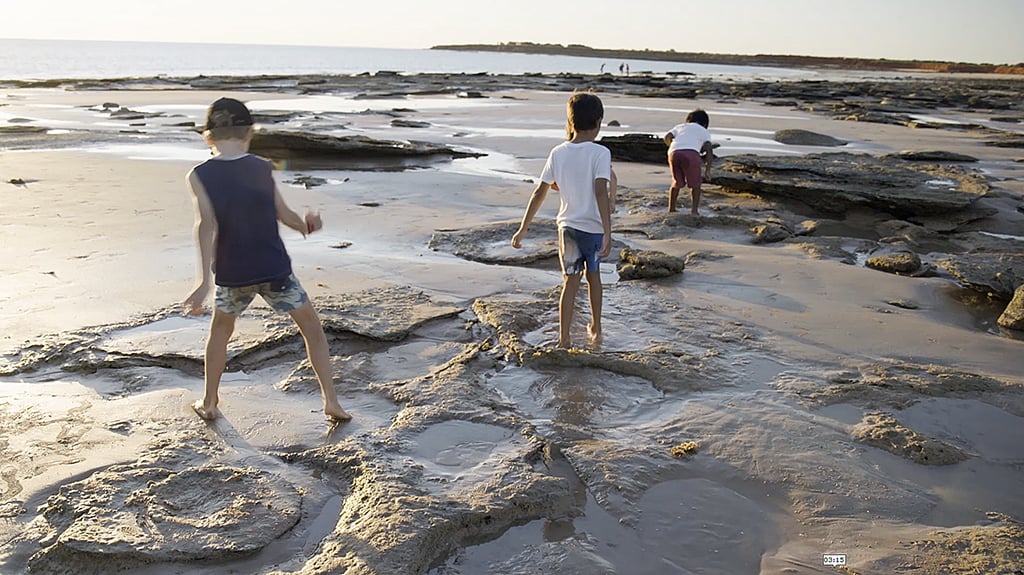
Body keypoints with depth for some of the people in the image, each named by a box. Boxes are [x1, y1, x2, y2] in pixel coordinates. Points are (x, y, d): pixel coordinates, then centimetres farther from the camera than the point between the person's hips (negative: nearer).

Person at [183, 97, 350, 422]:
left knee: (220, 330, 26)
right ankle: (331, 401, 11)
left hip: (232, 274, 1)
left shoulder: (200, 176, -6)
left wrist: (205, 280, -24)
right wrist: (305, 225, 25)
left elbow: (206, 224, -18)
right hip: (275, 270, 0)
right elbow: (284, 215, 3)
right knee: (312, 327, 14)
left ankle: (209, 403, 33)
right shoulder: (262, 168, -2)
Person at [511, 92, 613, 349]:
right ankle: (595, 329, 33)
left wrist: (523, 229, 5)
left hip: (568, 225, 2)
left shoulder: (558, 153, -3)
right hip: (594, 227, -2)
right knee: (593, 275, 19)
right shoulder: (600, 153, -14)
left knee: (570, 280, 8)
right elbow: (601, 193, -25)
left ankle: (564, 338, 6)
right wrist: (608, 233, -27)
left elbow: (539, 193, -1)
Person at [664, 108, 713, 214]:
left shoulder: (679, 126, 34)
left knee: (677, 182, 22)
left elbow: (667, 137, 14)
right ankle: (694, 210, 8)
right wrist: (708, 170, 6)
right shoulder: (704, 131, 26)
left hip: (674, 153, 3)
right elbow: (708, 149, 9)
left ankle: (671, 209, 27)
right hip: (691, 154, -3)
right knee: (695, 184, 15)